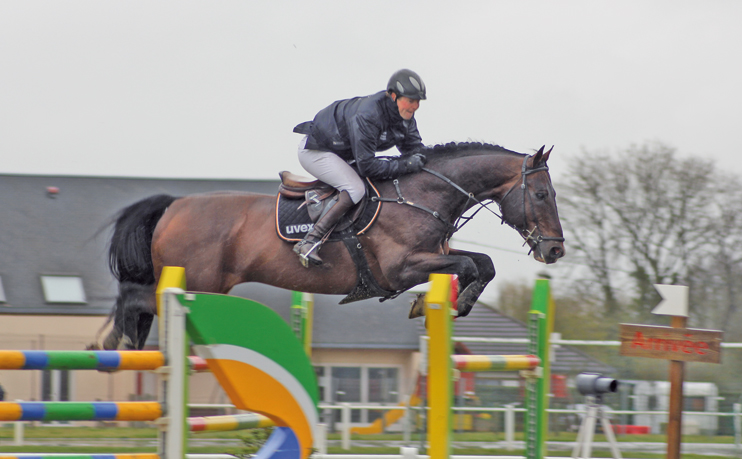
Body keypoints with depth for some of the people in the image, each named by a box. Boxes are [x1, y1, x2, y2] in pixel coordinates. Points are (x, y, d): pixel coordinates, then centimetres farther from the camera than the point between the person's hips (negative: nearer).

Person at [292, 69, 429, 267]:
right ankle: (309, 242, -30)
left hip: (344, 154, 10)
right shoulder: (367, 116, -34)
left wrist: (420, 159, -20)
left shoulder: (404, 115, -8)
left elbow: (415, 147, 1)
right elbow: (367, 166, -34)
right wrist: (405, 165, -35)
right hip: (315, 151, -10)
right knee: (355, 189, -28)